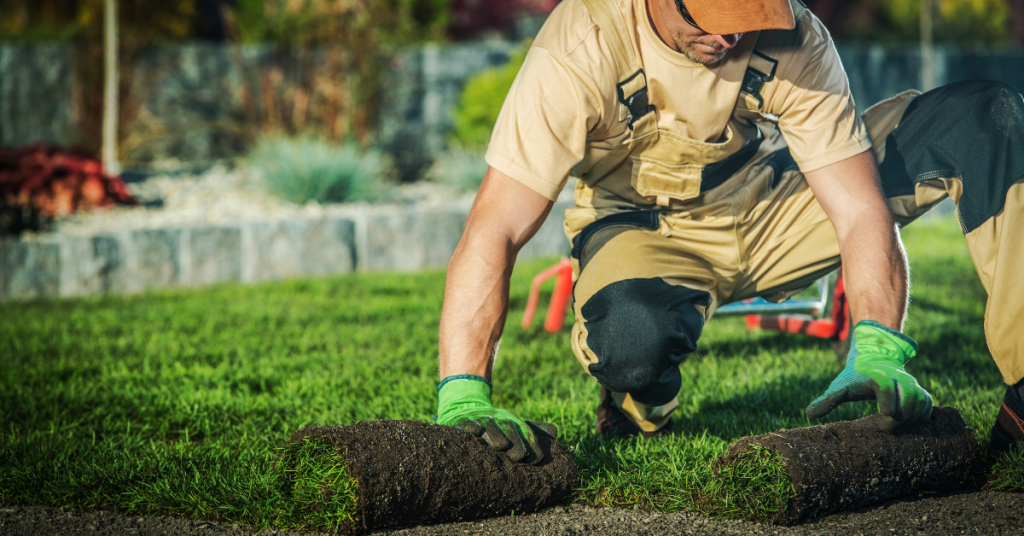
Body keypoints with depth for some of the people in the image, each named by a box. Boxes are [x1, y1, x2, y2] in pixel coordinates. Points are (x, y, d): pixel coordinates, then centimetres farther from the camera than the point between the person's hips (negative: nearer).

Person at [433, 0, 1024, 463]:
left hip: (771, 209, 3)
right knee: (634, 335, -42)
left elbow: (861, 210, -22)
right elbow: (493, 232, -35)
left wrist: (877, 353, -39)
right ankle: (638, 420, -3)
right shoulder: (581, 48, -31)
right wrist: (463, 402, -45)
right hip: (646, 229, -3)